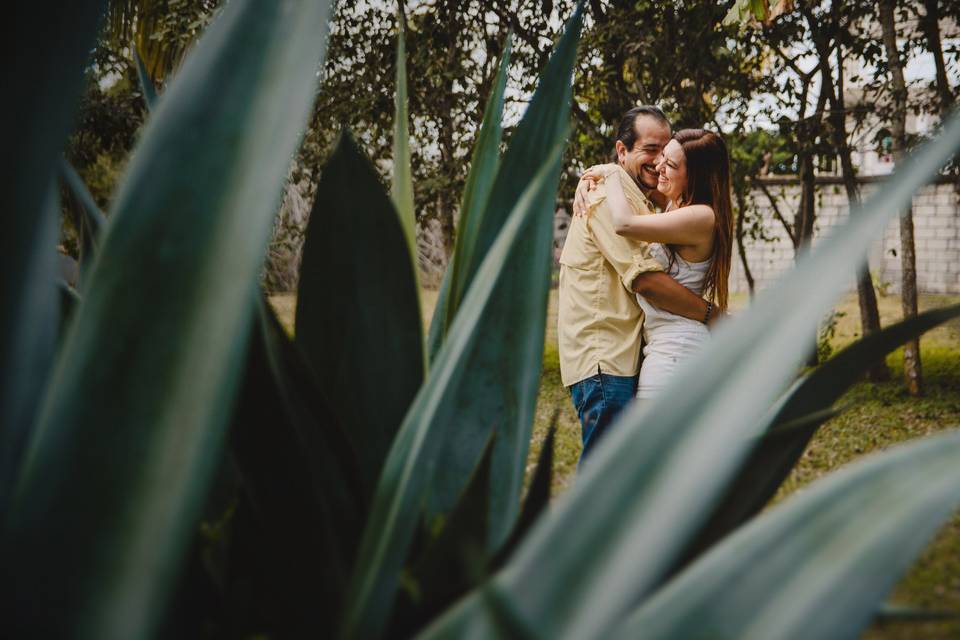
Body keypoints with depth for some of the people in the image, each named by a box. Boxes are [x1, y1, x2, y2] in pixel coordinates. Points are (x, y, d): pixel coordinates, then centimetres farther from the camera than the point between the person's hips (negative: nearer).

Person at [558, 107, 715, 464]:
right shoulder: (610, 196, -13)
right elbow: (646, 279, -21)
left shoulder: (639, 198, 20)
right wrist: (713, 315, -17)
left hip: (624, 354, 11)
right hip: (602, 358, -11)